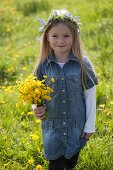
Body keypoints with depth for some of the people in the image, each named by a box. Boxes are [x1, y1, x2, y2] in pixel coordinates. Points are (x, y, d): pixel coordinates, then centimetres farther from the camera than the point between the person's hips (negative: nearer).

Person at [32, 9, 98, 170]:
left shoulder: (83, 64, -11)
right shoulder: (43, 66, -8)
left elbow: (90, 97, -4)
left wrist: (90, 126, -2)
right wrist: (37, 107, -19)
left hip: (77, 125, 0)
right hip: (52, 125, 0)